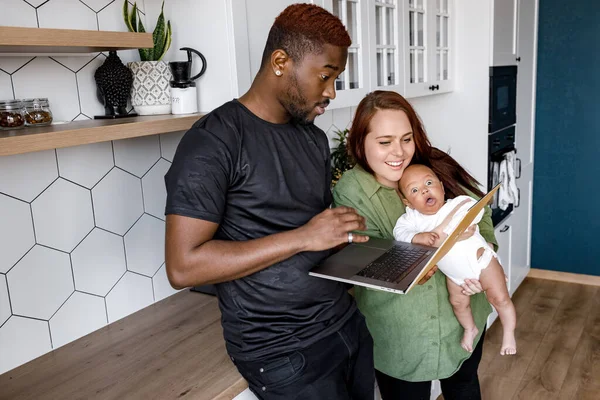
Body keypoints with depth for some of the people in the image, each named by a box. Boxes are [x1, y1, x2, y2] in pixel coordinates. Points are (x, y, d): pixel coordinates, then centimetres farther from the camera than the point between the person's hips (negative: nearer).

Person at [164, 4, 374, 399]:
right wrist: (302, 237, -24)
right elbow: (183, 266, -22)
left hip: (347, 323, 7)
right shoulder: (213, 141, -16)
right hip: (282, 352, -7)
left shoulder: (315, 138, 8)